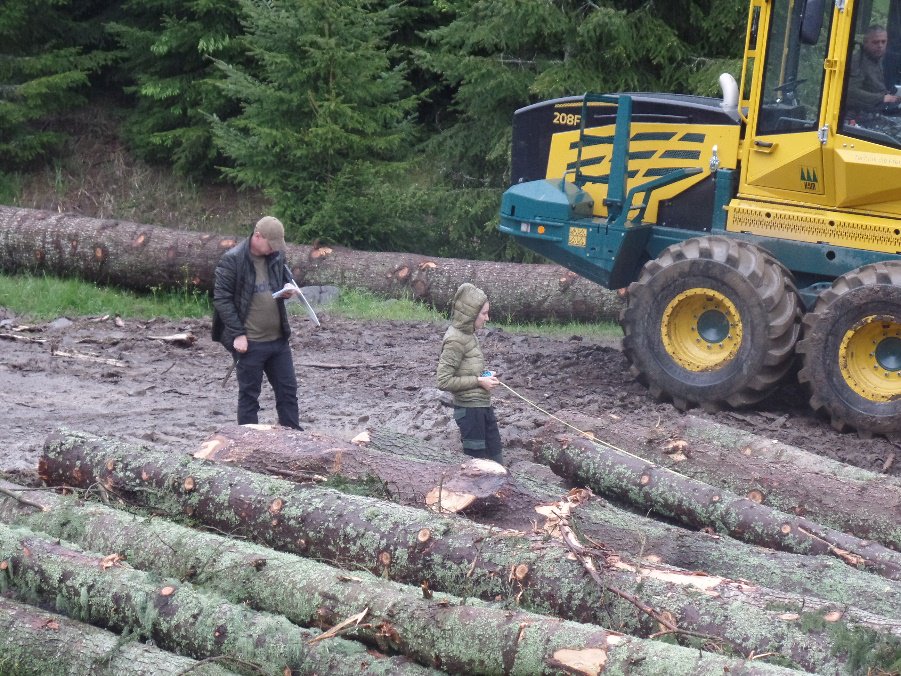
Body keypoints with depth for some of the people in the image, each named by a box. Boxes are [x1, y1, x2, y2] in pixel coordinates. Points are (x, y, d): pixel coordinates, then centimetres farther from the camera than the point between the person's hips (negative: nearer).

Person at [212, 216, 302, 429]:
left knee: (288, 389, 9)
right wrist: (238, 334, -17)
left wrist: (288, 288, -1)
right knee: (249, 395, 4)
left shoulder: (276, 256, 6)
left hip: (278, 338, 6)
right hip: (249, 342, -6)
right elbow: (221, 299, -13)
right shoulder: (232, 260, -12)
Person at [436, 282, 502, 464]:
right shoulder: (455, 340, -18)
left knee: (494, 458, 13)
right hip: (470, 409, -9)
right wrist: (479, 381, -16)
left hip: (483, 406, 9)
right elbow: (444, 381, -20)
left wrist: (485, 376, 4)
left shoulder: (468, 334, 8)